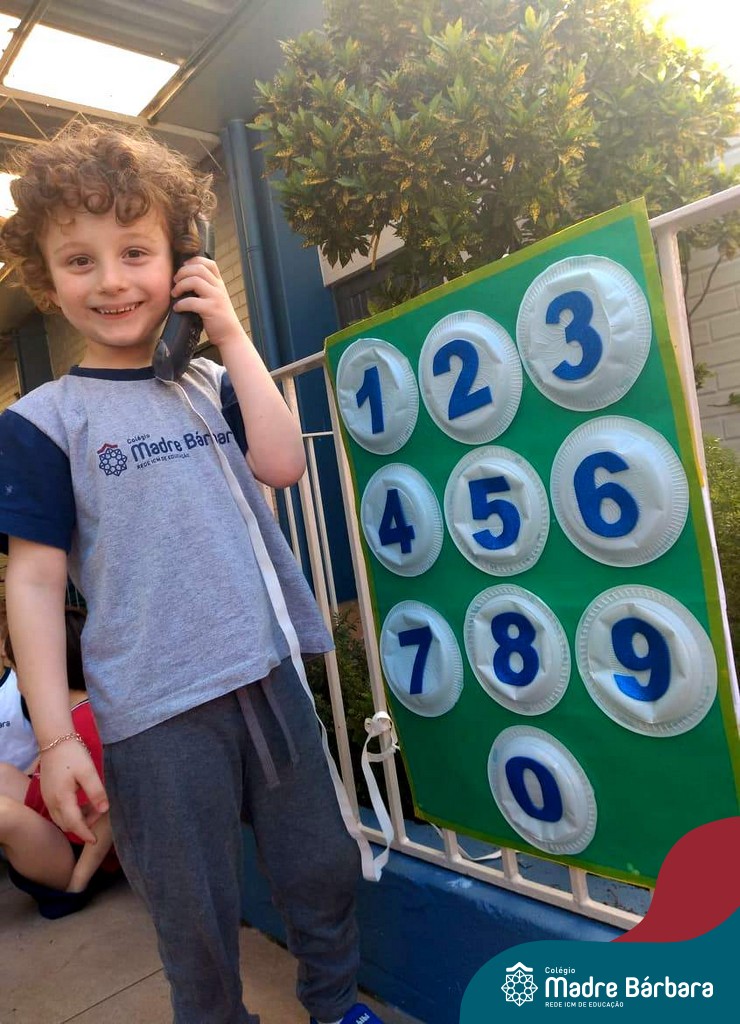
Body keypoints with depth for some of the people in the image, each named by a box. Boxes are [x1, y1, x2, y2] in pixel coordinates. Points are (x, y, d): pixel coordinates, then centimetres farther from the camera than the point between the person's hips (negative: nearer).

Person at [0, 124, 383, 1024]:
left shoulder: (208, 385, 8)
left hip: (268, 677, 4)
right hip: (155, 712, -4)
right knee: (196, 920, 12)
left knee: (325, 869, 19)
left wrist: (231, 334, -6)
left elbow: (281, 463, -8)